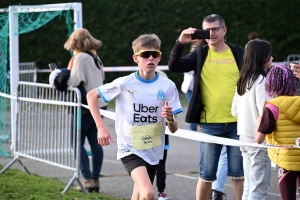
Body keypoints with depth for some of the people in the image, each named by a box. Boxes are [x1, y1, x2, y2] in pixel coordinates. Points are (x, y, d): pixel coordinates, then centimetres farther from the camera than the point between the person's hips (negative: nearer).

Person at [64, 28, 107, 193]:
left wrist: (69, 69, -4)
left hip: (86, 106, -8)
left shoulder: (81, 57, -12)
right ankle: (95, 179, 7)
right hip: (99, 104, 8)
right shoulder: (95, 57, 13)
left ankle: (87, 179, -11)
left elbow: (74, 81, -20)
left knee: (77, 143, -3)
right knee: (95, 143, 8)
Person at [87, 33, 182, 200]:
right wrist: (101, 127, -8)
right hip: (130, 149, -4)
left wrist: (170, 118, -25)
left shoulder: (168, 86, -5)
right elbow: (91, 95, 1)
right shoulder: (125, 84, -11)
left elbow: (173, 129, -2)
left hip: (153, 151, 4)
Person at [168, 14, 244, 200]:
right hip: (210, 123, 0)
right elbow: (174, 66, -8)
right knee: (206, 175, 5)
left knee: (239, 174, 4)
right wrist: (180, 43, -22)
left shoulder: (238, 52, 4)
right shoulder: (200, 54, 4)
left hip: (237, 122, 0)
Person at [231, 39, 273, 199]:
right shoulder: (260, 81, -15)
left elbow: (234, 111, 16)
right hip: (258, 139, -9)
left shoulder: (242, 80, 11)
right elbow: (265, 112, -20)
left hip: (244, 137, 9)